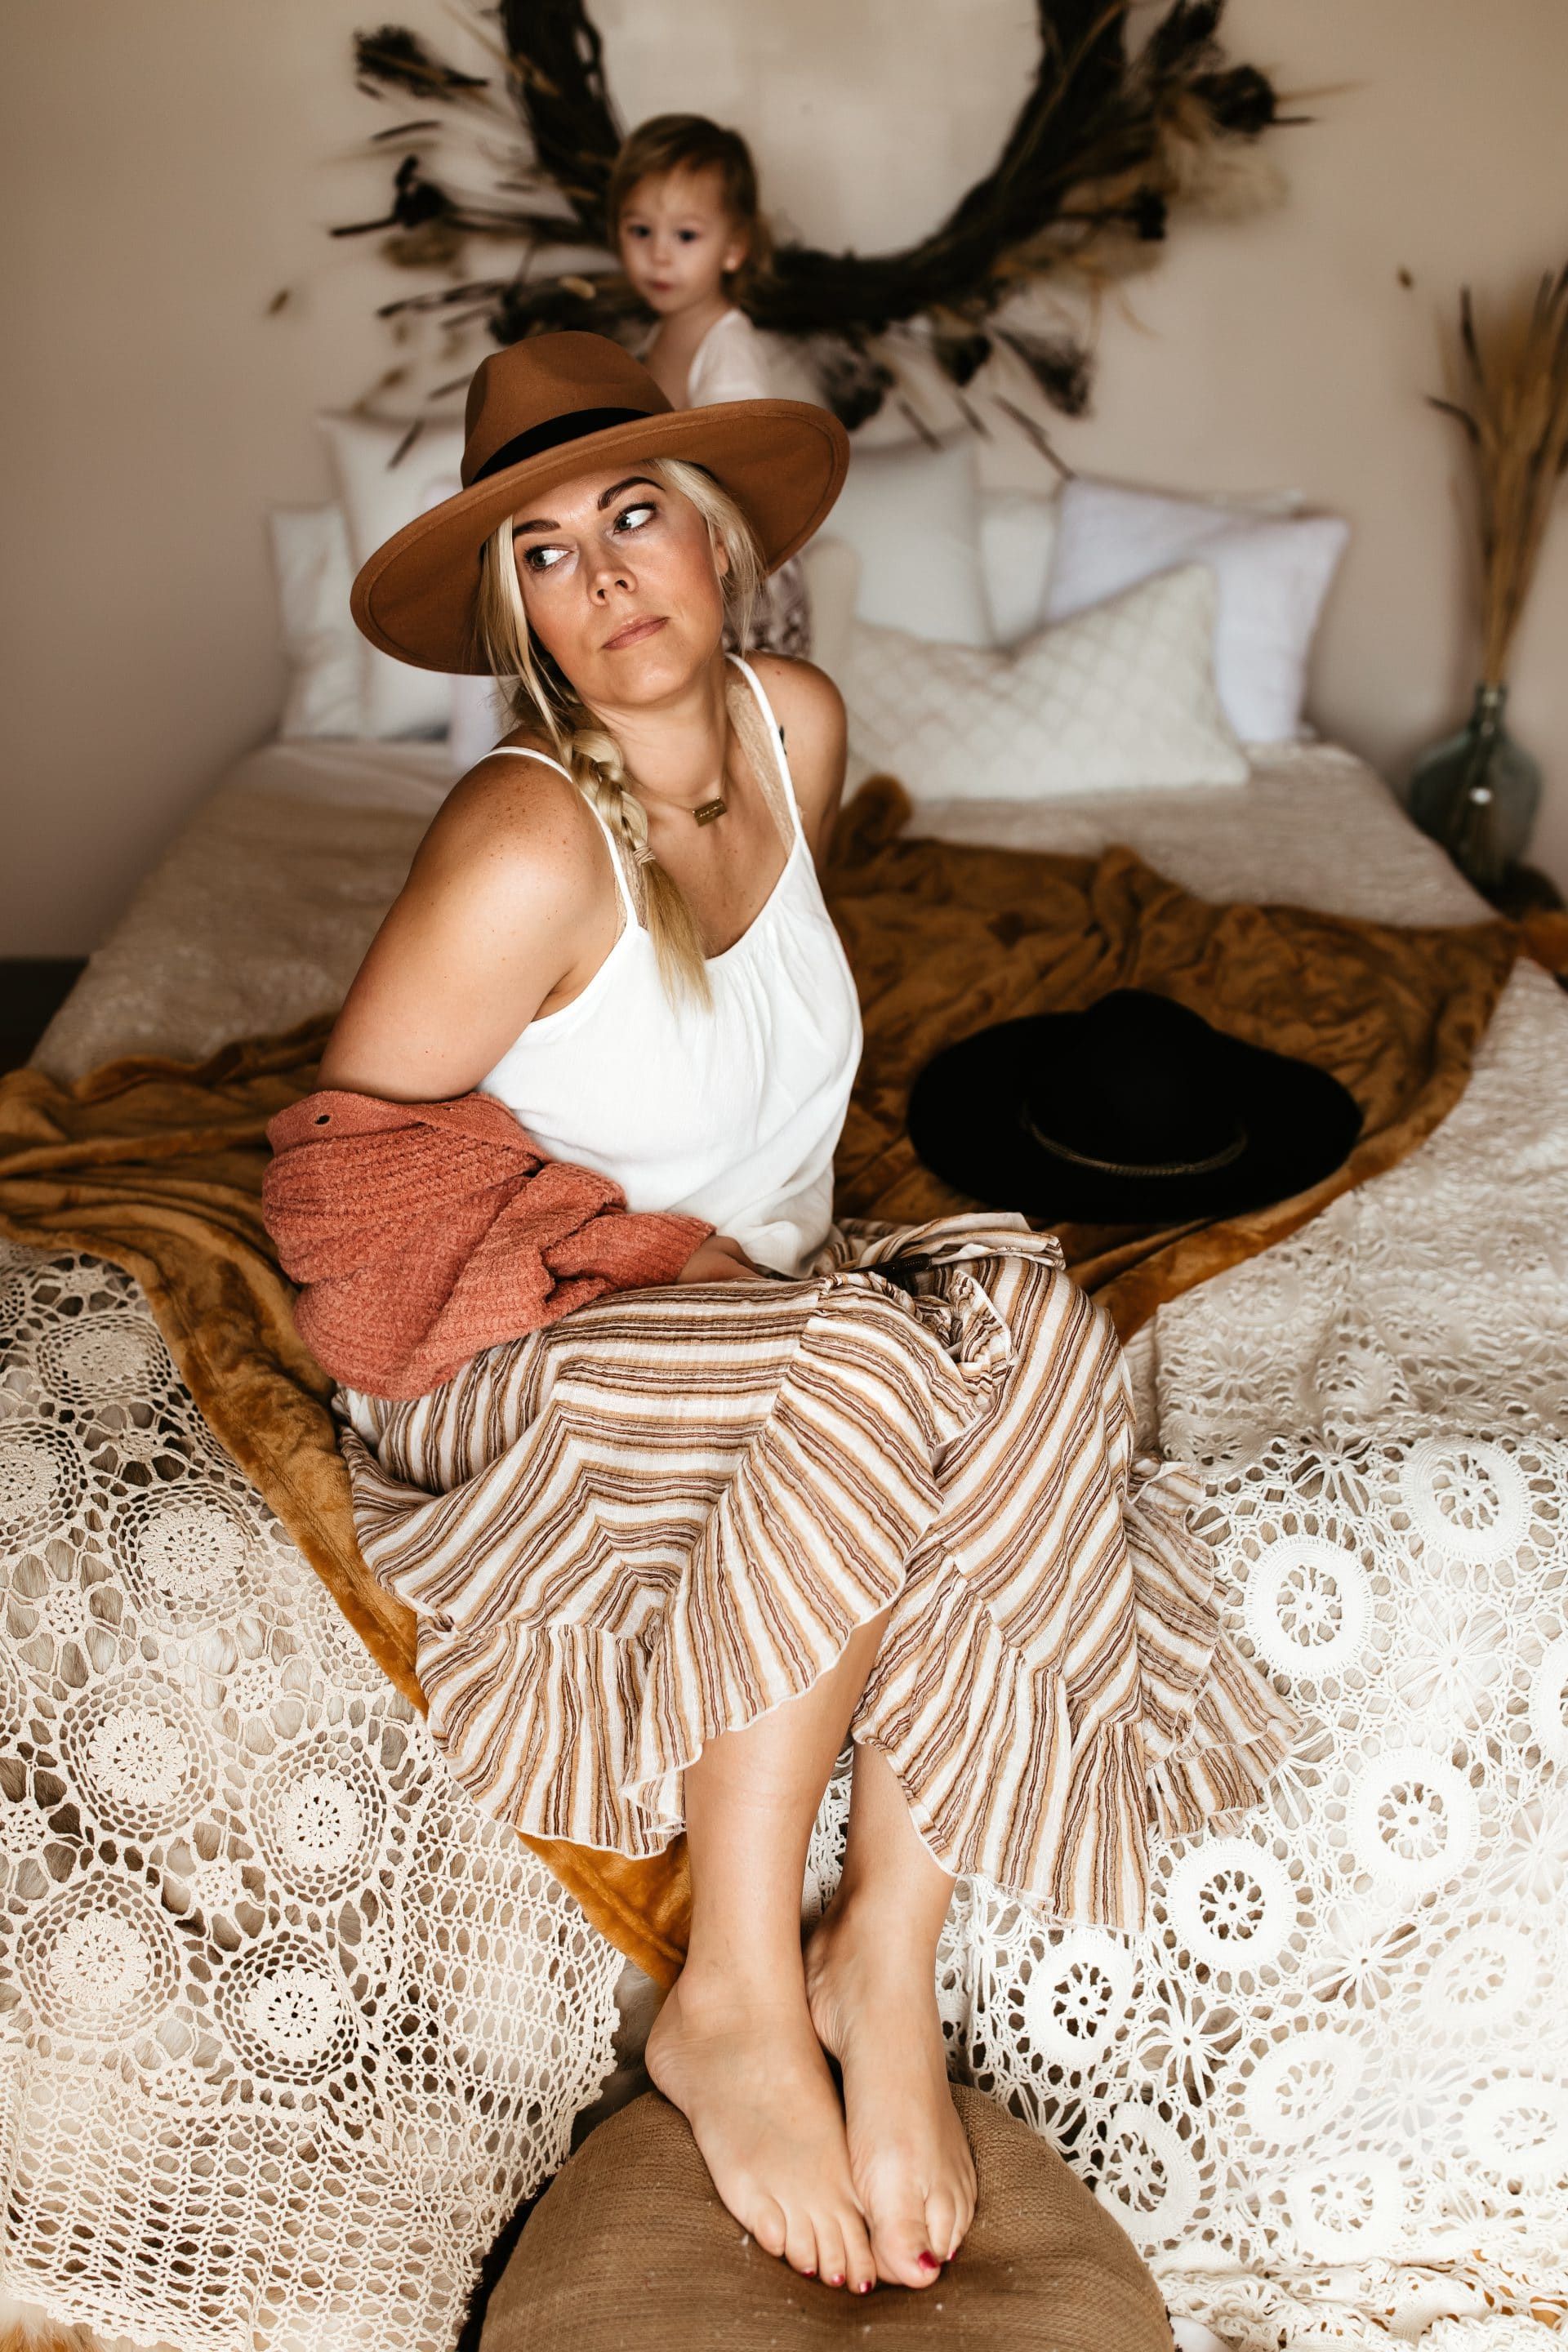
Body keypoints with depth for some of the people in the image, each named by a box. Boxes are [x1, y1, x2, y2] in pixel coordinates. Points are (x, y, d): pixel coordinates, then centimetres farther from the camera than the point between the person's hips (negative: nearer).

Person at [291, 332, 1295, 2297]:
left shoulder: (798, 725, 0)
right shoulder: (529, 842, -21)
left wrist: (751, 1234, 9)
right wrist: (632, 1248, -12)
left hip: (765, 1307, 6)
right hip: (505, 1390, -5)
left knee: (1029, 1323, -24)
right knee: (867, 1369, -34)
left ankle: (882, 1969, -19)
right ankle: (731, 2005, -19)